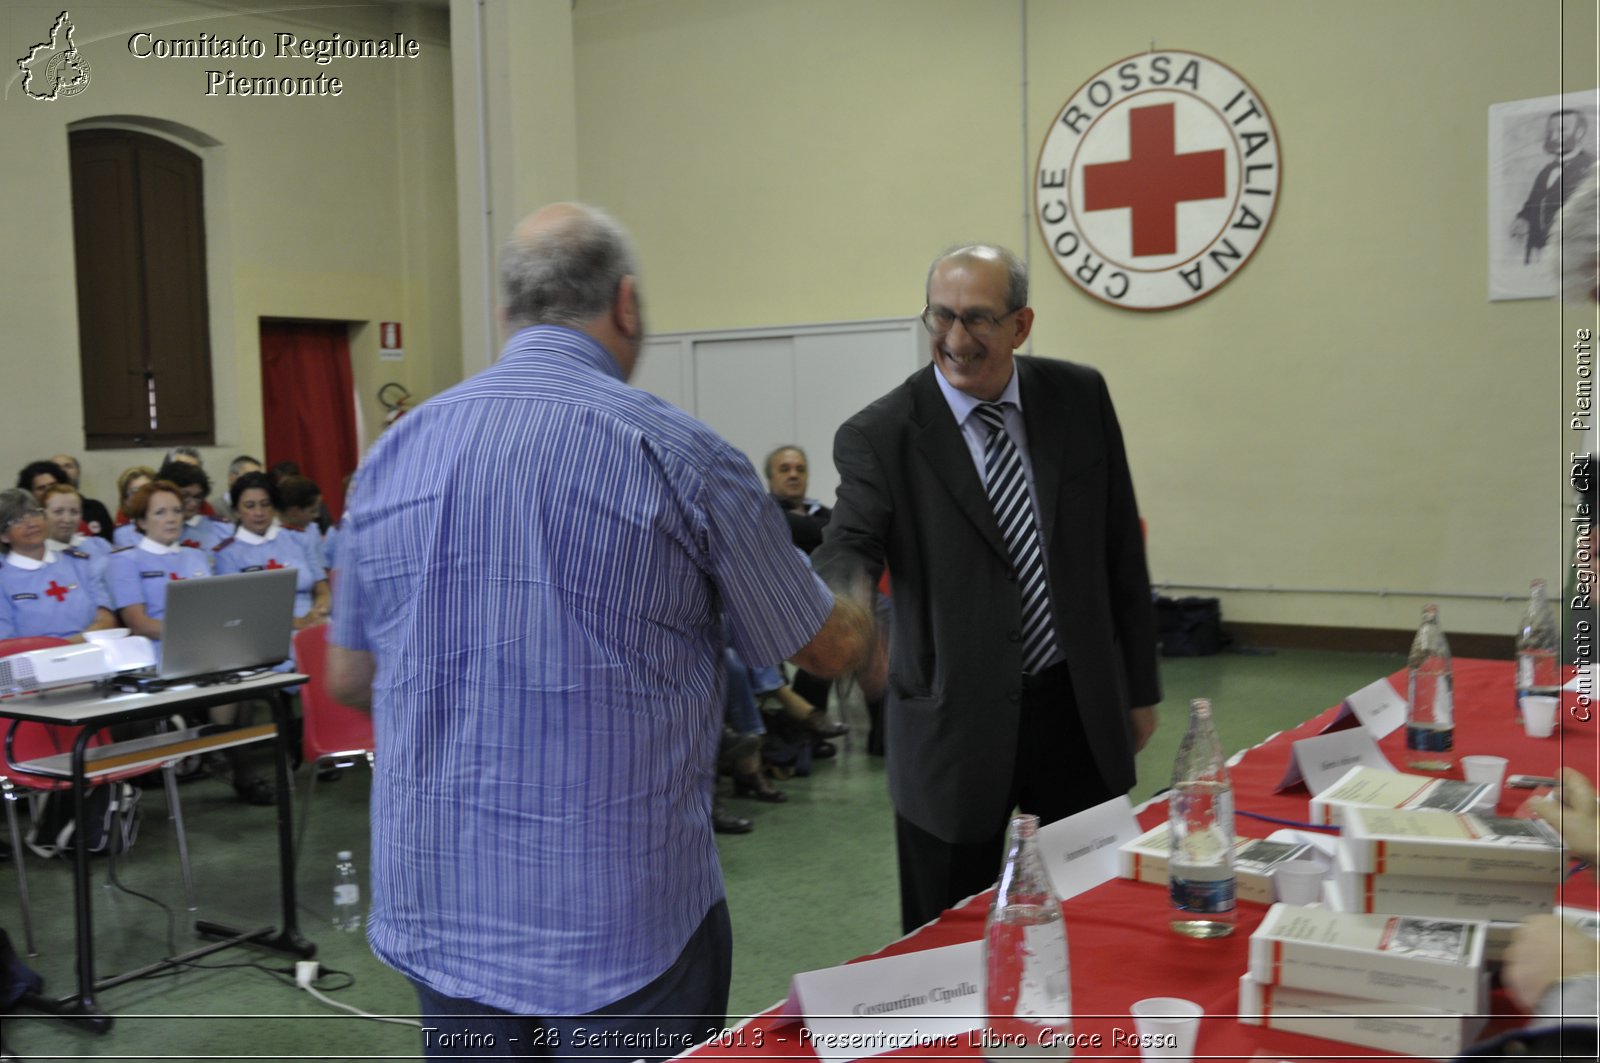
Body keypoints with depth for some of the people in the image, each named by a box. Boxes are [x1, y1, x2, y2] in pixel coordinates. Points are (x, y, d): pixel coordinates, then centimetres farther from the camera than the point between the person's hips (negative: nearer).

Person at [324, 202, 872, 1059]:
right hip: (626, 918, -4)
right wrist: (861, 613, 23)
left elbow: (346, 679, 10)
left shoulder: (393, 453, 1)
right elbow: (830, 649, 0)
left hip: (437, 907, 4)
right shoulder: (681, 456, -11)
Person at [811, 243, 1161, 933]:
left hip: (1082, 712, 3)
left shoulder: (1079, 398, 1)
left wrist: (1140, 687, 9)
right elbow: (849, 547, -22)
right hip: (958, 727, -3)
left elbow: (1120, 548, 7)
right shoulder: (879, 435, -10)